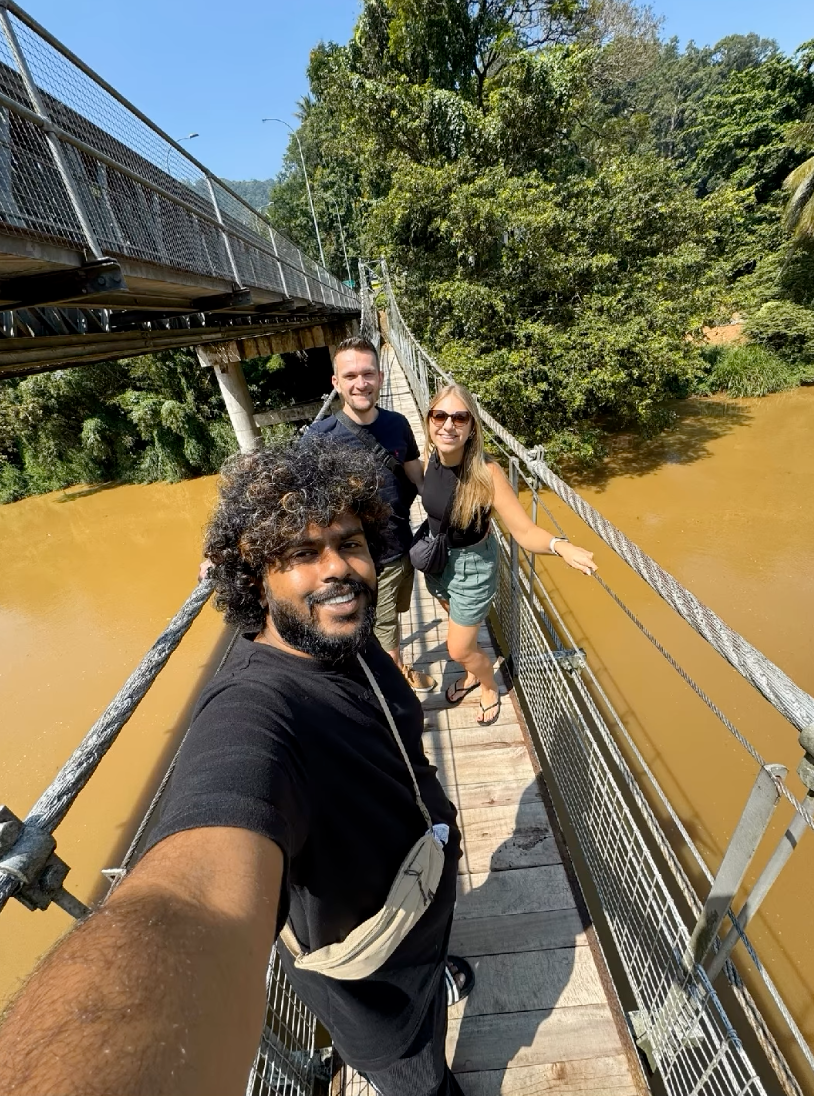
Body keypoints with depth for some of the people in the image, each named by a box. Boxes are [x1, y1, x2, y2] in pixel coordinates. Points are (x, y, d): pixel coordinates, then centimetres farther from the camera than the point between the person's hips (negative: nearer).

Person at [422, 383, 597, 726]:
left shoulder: (486, 472, -31)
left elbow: (525, 531, -34)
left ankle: (490, 688, 45)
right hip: (436, 559, 5)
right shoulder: (430, 457, -16)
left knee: (459, 649, 10)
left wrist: (560, 545, -51)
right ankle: (472, 673, 60)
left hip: (472, 567, -5)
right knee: (458, 625, 29)